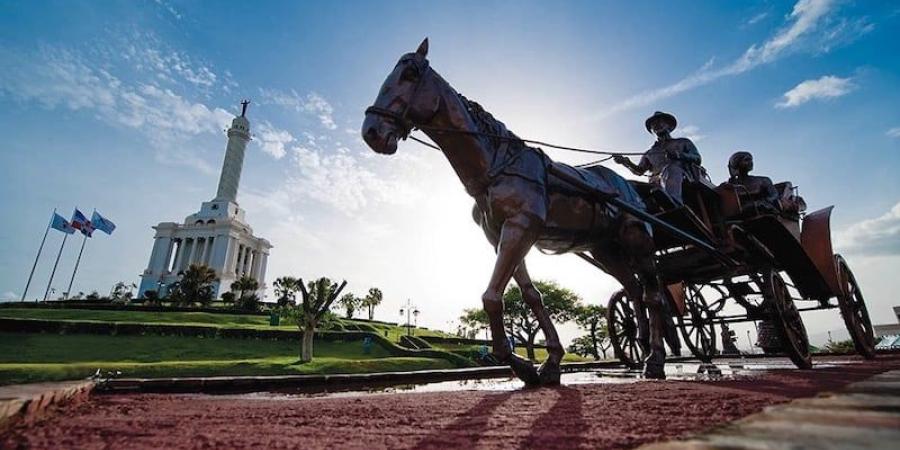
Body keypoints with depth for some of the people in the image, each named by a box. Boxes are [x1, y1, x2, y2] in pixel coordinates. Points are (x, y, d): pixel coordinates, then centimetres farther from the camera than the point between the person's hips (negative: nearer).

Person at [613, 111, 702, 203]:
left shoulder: (683, 142, 28)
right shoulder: (650, 152, 33)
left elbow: (697, 159, 12)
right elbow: (639, 171, 19)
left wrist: (679, 155, -9)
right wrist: (627, 163, -1)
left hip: (683, 179, -3)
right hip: (656, 183, 4)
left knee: (671, 168, -39)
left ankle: (673, 201, -64)